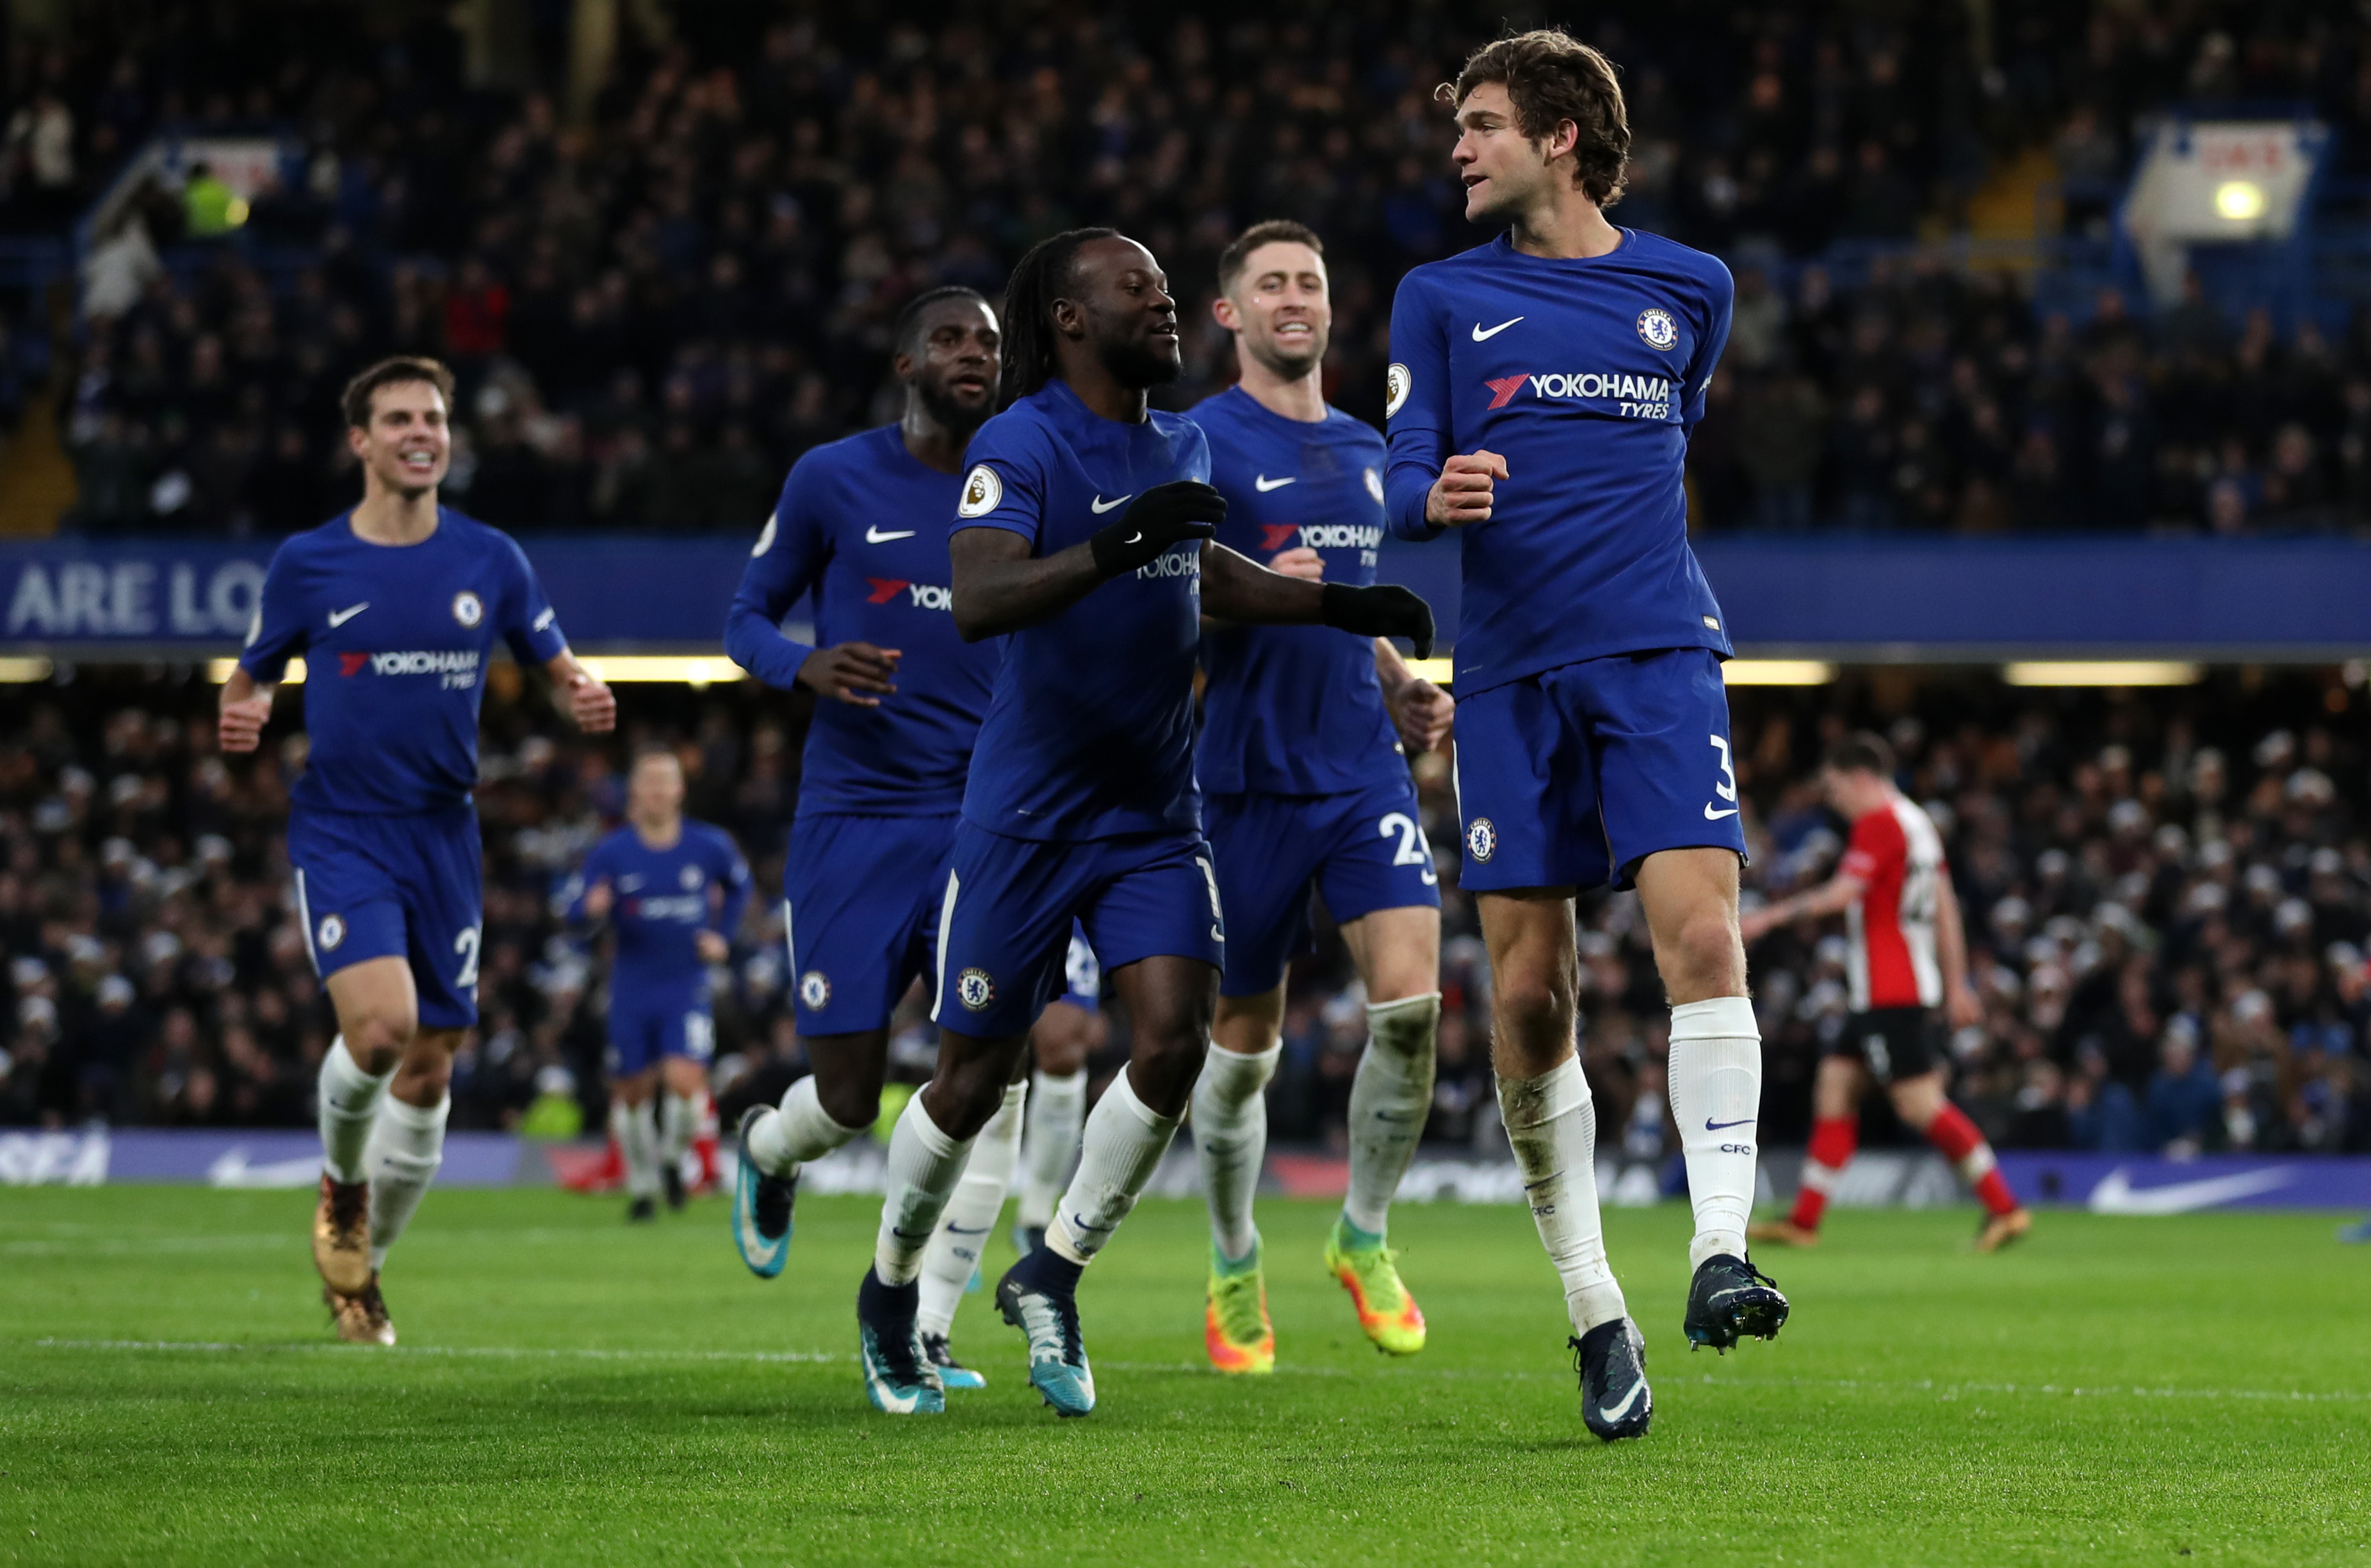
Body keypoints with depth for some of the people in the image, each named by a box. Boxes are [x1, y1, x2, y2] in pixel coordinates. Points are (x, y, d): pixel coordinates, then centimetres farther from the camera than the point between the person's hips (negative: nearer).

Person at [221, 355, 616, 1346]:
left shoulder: (489, 560, 4)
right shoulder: (307, 563, -1)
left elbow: (559, 670, 12)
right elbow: (253, 677, 9)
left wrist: (587, 701, -12)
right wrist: (238, 716, -15)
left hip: (443, 835, 3)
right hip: (340, 828, -3)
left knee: (429, 1065, 6)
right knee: (381, 1022, -24)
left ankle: (362, 1269, 25)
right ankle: (341, 1183, 8)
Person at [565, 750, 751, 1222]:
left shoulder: (709, 846, -2)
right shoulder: (612, 853, -4)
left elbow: (738, 884, 18)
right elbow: (576, 911, -5)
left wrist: (723, 937, 7)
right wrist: (593, 907, -29)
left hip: (687, 988, -1)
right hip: (632, 991, 1)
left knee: (686, 1081, -18)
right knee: (631, 1091, 6)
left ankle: (673, 1158, 12)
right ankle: (642, 1183, 27)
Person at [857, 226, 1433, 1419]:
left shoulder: (1181, 449, 9)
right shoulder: (1021, 446, -15)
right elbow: (977, 601, -31)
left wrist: (1349, 606, 24)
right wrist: (1116, 544, -42)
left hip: (1153, 811, 6)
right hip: (1026, 815, -6)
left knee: (1175, 1040, -12)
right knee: (976, 1077, 2)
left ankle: (1051, 1276, 6)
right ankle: (890, 1292, 26)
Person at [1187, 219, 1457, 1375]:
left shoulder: (1364, 450, 16)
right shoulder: (1199, 442, -4)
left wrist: (1404, 693, 10)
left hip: (1365, 773, 4)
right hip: (1247, 779, -4)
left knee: (1410, 997, -14)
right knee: (1243, 1044, 3)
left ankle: (1364, 1237, 5)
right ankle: (1233, 1269, 23)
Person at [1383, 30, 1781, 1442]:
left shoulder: (1690, 290, 10)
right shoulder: (1443, 299, 8)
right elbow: (1403, 486, 1)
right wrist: (1438, 496, -21)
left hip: (1658, 656, 0)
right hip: (1514, 674, 0)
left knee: (1701, 934, -20)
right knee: (1529, 997, -2)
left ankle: (1720, 1253, -22)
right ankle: (1596, 1314, 7)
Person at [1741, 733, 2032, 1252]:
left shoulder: (1879, 823, -11)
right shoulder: (1917, 823, 18)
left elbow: (1841, 895, -21)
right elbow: (1946, 909, 19)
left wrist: (1770, 917, -15)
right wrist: (1957, 986, 21)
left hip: (1890, 992, -10)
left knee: (1919, 1103, -12)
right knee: (1834, 1086, 10)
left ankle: (2005, 1208, -14)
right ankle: (1803, 1221, 10)